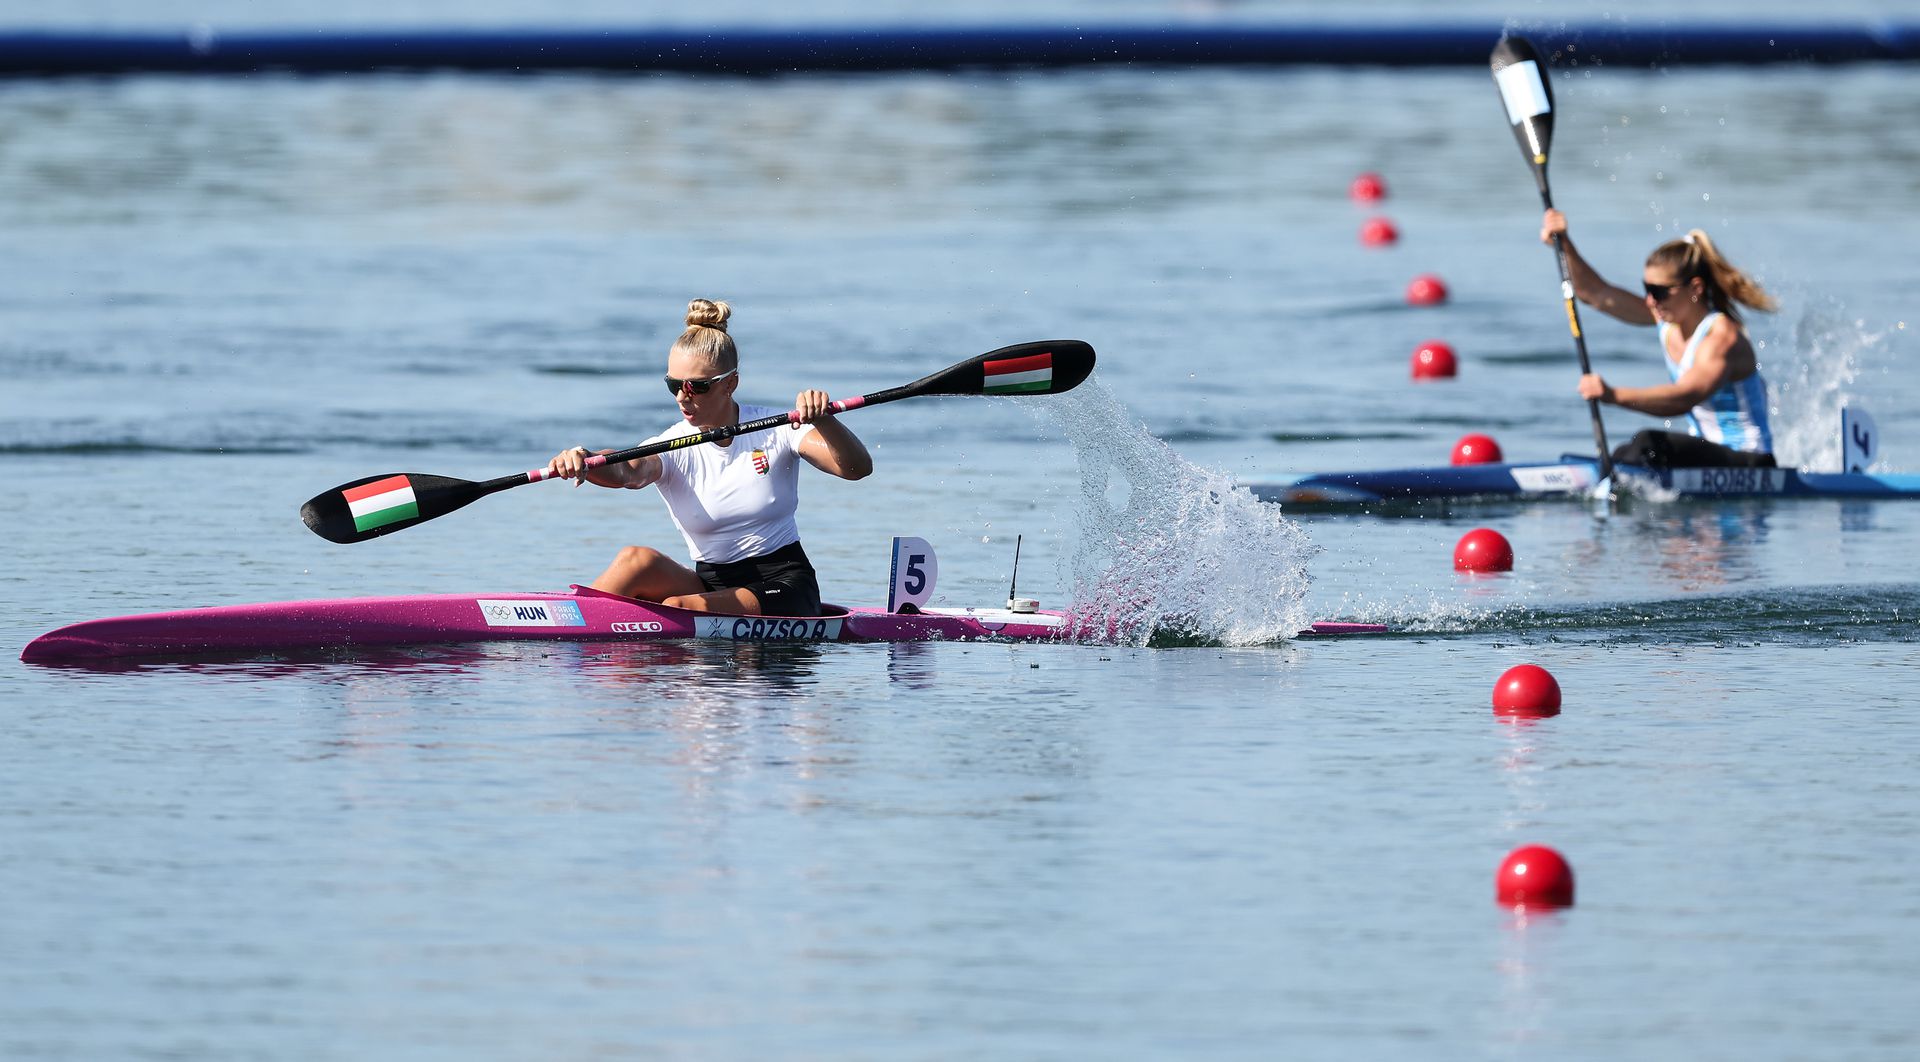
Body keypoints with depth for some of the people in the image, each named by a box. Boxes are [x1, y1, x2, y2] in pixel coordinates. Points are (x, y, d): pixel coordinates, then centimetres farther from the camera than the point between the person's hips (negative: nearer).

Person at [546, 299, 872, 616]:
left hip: (783, 587, -3)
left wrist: (823, 421, -38)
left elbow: (857, 468, -17)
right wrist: (584, 462, -51)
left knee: (676, 609, -29)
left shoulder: (775, 430, -5)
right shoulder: (672, 448, -3)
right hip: (712, 584, 3)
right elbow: (629, 471, -27)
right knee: (637, 561, -26)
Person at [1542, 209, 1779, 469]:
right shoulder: (1668, 319, 2)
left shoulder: (1721, 336, -23)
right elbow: (1595, 294, 4)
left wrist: (1615, 396, -53)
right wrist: (1563, 244, -10)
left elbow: (1686, 396, -40)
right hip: (1707, 457, 10)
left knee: (1648, 445, -28)